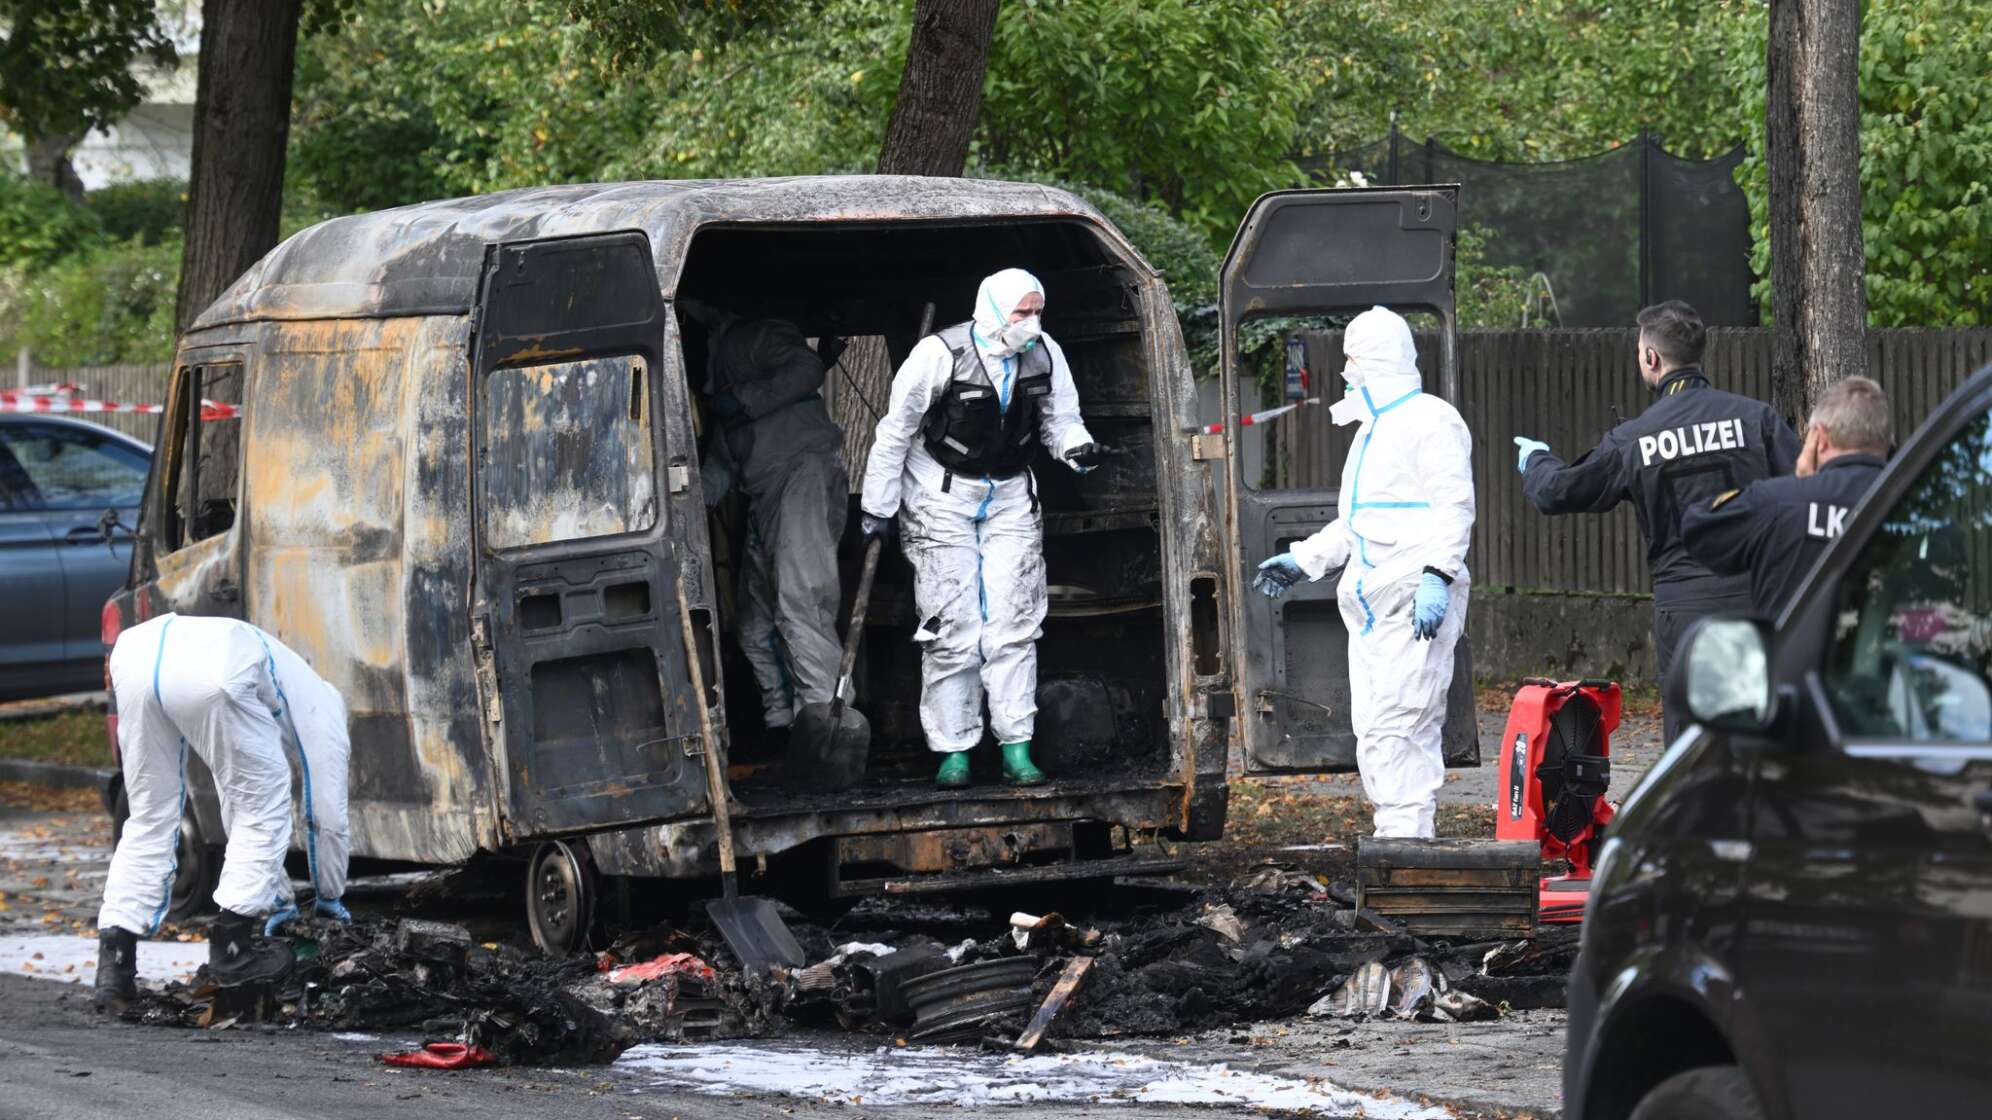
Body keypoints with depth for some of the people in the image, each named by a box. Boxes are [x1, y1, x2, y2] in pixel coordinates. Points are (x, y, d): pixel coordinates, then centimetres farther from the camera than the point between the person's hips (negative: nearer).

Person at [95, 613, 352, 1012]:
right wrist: (330, 899, 42)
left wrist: (278, 900, 55)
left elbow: (236, 810, 51)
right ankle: (231, 945, 13)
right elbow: (327, 817, 29)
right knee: (264, 805, 14)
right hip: (210, 674, -7)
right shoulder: (322, 710, 29)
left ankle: (113, 964, 10)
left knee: (148, 818, 19)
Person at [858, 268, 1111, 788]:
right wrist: (877, 507, -4)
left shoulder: (1045, 355, -7)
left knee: (1013, 624, -4)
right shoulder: (939, 355, -20)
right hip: (943, 496, -3)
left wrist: (1077, 447, -19)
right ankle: (953, 752, 2)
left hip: (1010, 496, 3)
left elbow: (1060, 419, 6)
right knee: (952, 627, -6)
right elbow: (895, 431, -9)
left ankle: (1017, 749, 0)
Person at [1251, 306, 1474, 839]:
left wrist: (1437, 576, -25)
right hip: (1372, 605, 10)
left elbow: (1453, 507, -15)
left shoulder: (1430, 421, -6)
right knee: (1372, 729, 7)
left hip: (1419, 603, -10)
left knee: (1397, 725, -16)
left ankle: (1407, 834, -18)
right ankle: (1394, 834, 10)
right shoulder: (1372, 429, 25)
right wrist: (1303, 560, 29)